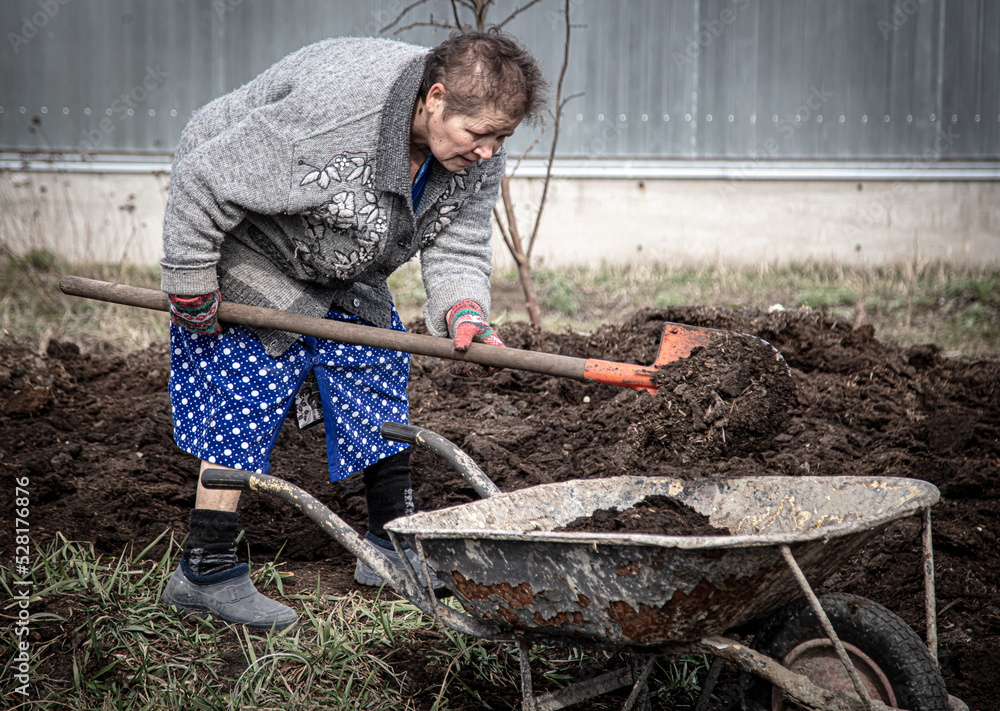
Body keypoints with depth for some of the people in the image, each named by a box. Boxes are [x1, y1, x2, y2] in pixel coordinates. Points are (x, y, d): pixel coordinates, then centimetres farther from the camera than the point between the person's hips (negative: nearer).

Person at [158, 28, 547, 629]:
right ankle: (205, 574, -1)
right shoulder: (331, 112, -41)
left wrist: (464, 310, -31)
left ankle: (394, 548, 19)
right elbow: (203, 182, -33)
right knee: (249, 395, -11)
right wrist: (191, 288, -23)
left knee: (381, 374, 6)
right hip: (248, 253, -7)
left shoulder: (476, 152, -18)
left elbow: (457, 245, -9)